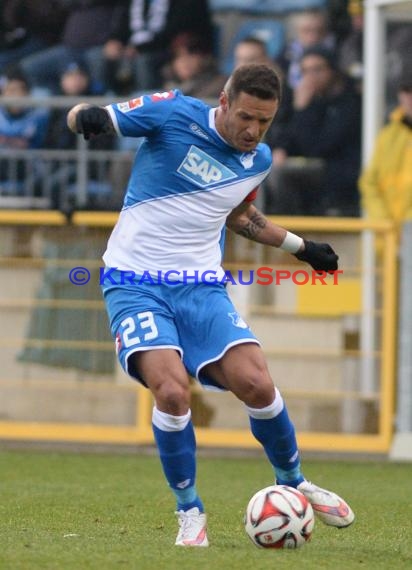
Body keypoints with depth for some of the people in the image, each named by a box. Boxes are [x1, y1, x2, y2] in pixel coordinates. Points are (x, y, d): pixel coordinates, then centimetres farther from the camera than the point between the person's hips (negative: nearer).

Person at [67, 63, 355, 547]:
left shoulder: (258, 160, 7)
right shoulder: (173, 114, -9)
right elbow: (78, 117, -7)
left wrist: (300, 246, 32)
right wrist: (87, 116, -31)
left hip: (202, 286, 4)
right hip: (136, 282, -4)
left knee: (257, 385, -14)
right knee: (172, 390, -25)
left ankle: (293, 484, 15)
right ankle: (189, 510, -3)